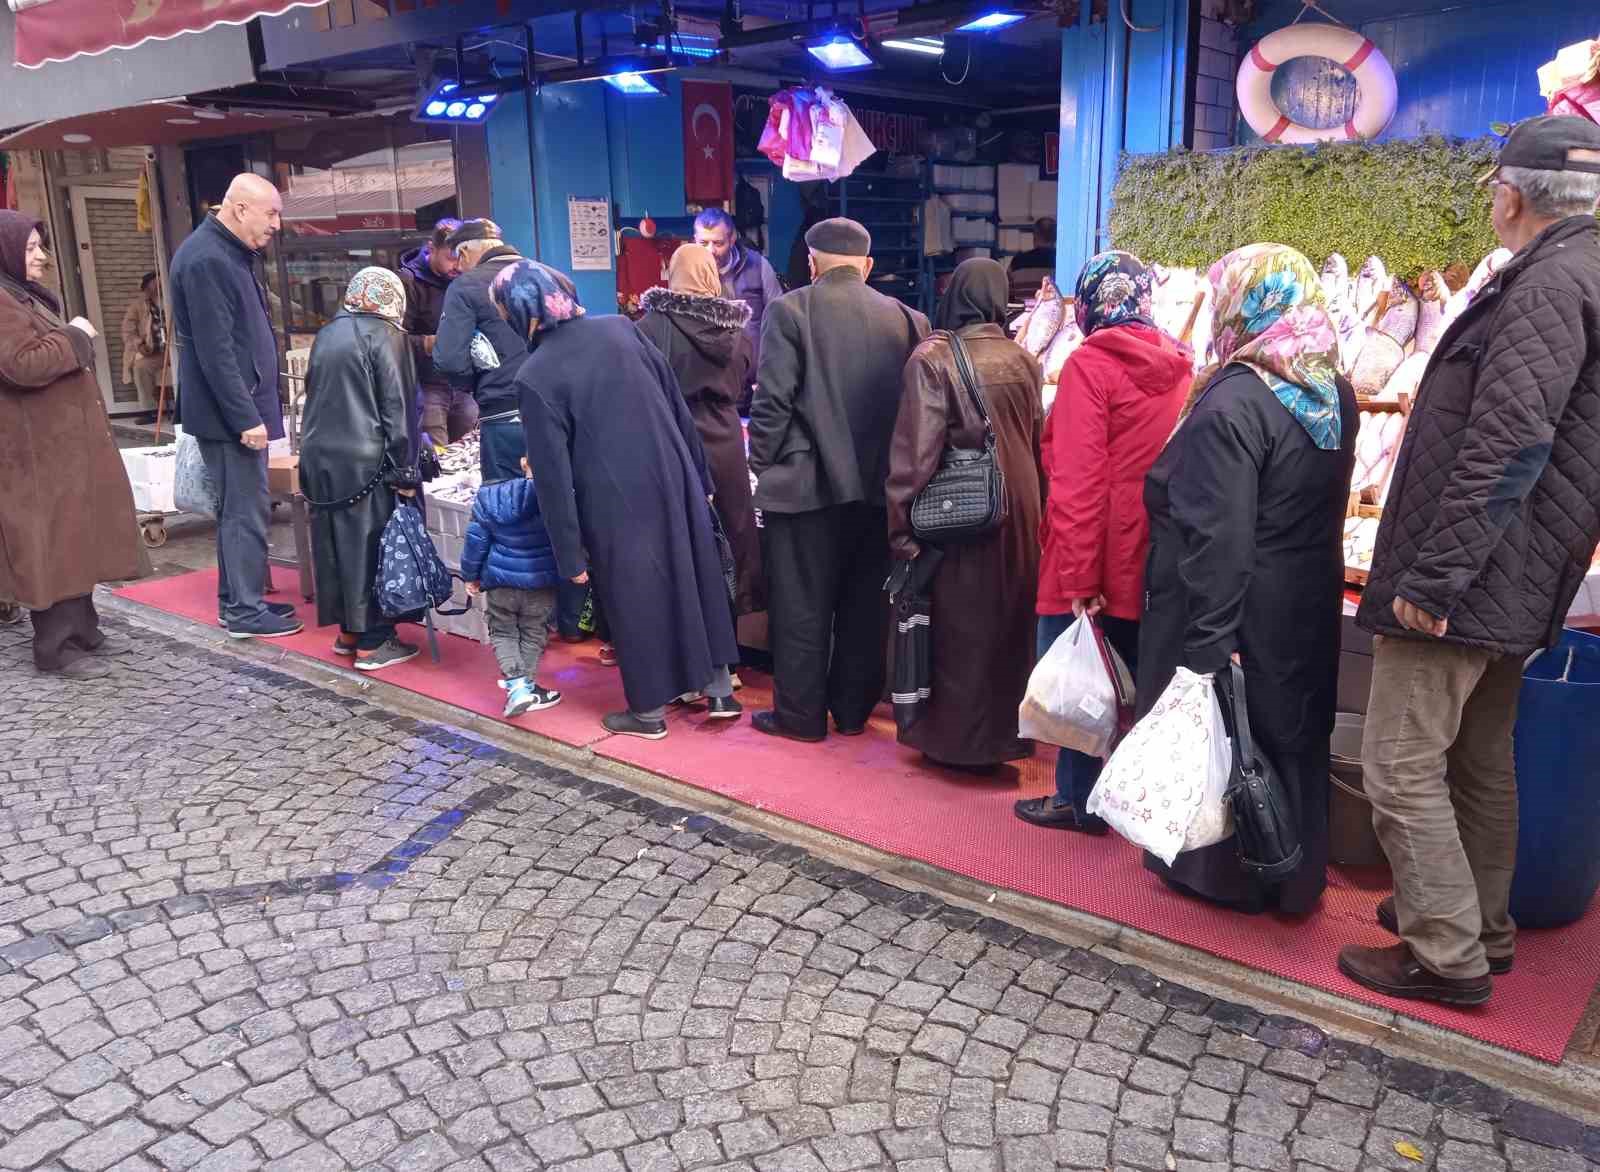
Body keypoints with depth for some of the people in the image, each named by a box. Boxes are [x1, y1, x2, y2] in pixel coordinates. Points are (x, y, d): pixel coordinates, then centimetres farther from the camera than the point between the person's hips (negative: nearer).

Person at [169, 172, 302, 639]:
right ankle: (244, 610, 4)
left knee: (238, 508, 15)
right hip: (230, 412, -10)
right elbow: (215, 351, -23)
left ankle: (238, 598, 25)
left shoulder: (229, 253, 15)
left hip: (240, 407, 10)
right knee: (247, 510, -4)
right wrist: (246, 417, -24)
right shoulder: (206, 259, -18)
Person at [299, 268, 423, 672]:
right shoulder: (386, 335, -6)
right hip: (365, 460, -7)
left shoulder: (327, 334, 14)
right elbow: (397, 408, -11)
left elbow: (315, 393, 18)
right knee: (371, 547, 0)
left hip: (319, 455, 7)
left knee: (337, 545, 14)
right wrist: (405, 472, -9)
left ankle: (348, 630, 23)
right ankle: (372, 643, 4)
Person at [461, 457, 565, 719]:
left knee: (503, 632, 14)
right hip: (542, 582, -1)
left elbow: (476, 540, -1)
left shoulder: (489, 498, -8)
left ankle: (516, 684, -3)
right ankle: (527, 685, 18)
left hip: (501, 581, 1)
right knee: (533, 634, 15)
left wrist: (471, 575, 11)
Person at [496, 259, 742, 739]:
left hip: (616, 501, -4)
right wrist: (699, 476, 13)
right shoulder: (619, 328, 0)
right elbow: (678, 405, 4)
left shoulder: (536, 375, -12)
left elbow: (552, 472, -11)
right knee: (695, 577, 17)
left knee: (635, 597, 10)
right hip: (674, 477, 4)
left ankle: (649, 711, 25)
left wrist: (569, 554, -5)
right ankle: (719, 690, 28)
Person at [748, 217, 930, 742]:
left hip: (807, 483, -4)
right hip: (880, 484, 4)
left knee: (802, 606, 6)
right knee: (865, 605, 13)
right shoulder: (905, 317, 6)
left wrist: (763, 464, 0)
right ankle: (853, 709, 23)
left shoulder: (791, 309, -6)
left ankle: (801, 714, 14)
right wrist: (891, 465, 14)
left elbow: (772, 401, -11)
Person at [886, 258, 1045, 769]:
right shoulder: (1025, 361, 3)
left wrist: (902, 524, -10)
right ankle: (1007, 732, 27)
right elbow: (1040, 443, 8)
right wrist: (1035, 509, 16)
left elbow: (916, 448, -16)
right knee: (1010, 623, 16)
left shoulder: (933, 358, -12)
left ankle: (956, 737, 17)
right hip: (1020, 512, 5)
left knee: (958, 627, 8)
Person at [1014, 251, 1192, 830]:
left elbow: (1078, 479, -18)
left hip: (1096, 567, -6)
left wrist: (1079, 577, -17)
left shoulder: (1090, 364, -13)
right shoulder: (1176, 367, 7)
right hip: (1153, 563, 6)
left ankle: (1079, 801, 18)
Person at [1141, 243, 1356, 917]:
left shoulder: (1234, 404, -22)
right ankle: (1295, 874, 34)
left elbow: (1218, 538, -25)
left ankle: (1219, 874, 24)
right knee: (1292, 732, 19)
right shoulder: (1336, 393, 3)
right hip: (1309, 607, 8)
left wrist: (1208, 643, -22)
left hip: (1239, 610, -8)